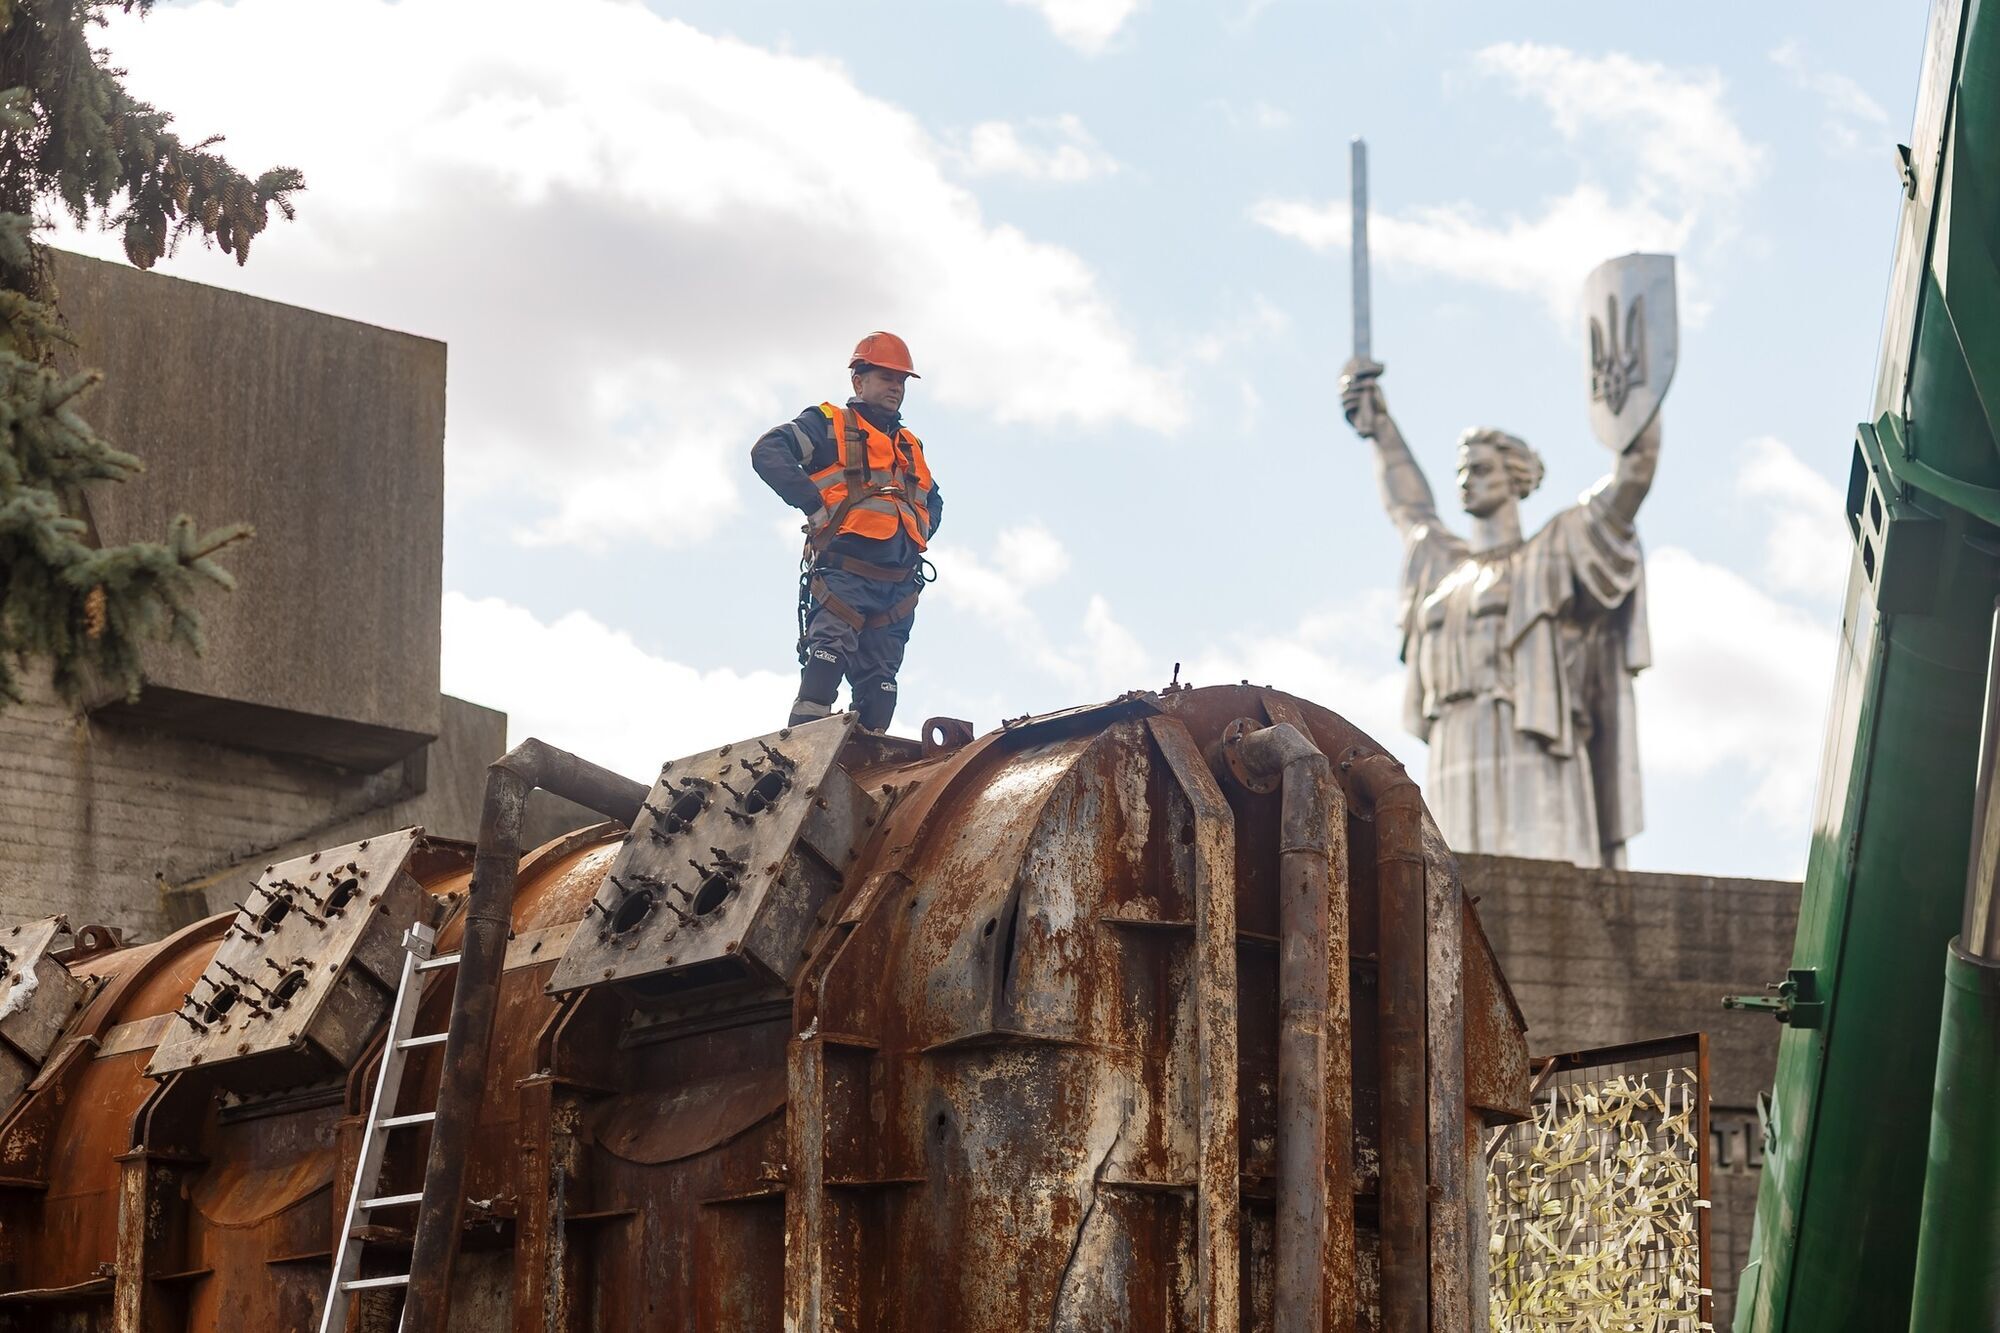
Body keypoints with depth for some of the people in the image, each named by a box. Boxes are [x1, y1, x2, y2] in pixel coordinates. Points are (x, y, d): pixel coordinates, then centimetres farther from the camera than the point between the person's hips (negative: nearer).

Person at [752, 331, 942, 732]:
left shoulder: (910, 447, 29)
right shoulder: (829, 424, 10)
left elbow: (934, 501, 41)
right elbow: (768, 452, -4)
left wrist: (921, 531, 18)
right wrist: (813, 504, -13)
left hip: (898, 586, 7)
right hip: (844, 574, -7)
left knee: (880, 683, 1)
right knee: (828, 654, -25)